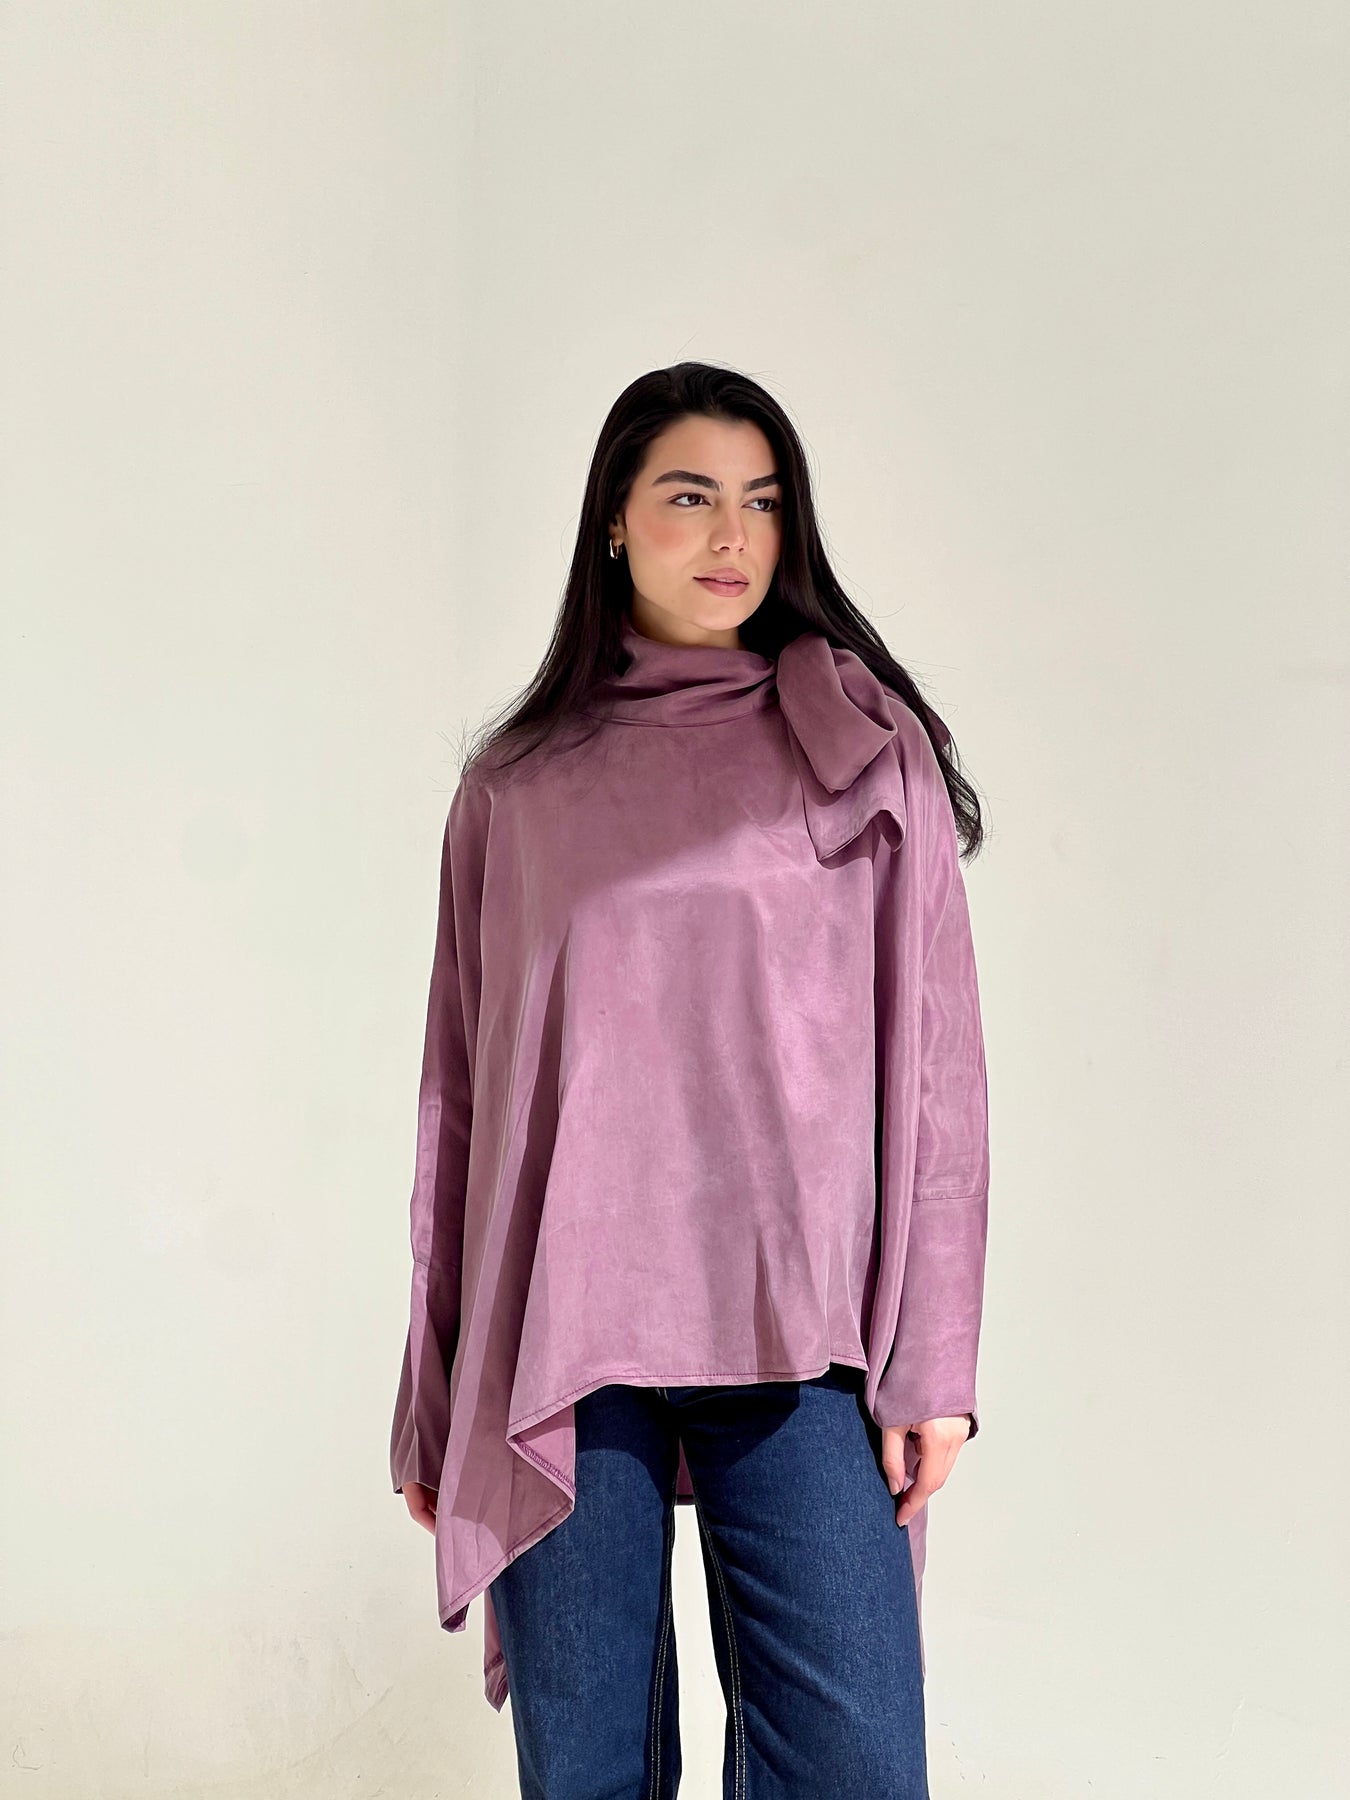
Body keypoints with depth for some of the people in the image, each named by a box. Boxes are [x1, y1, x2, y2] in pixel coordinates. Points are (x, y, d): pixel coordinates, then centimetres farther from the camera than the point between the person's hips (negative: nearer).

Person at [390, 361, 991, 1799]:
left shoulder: (869, 752, 7)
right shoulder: (515, 790, 10)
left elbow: (934, 1065, 3)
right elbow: (458, 1095, 11)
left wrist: (930, 1356, -3)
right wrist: (433, 1401, 11)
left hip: (797, 1340, -1)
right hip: (557, 1342, 1)